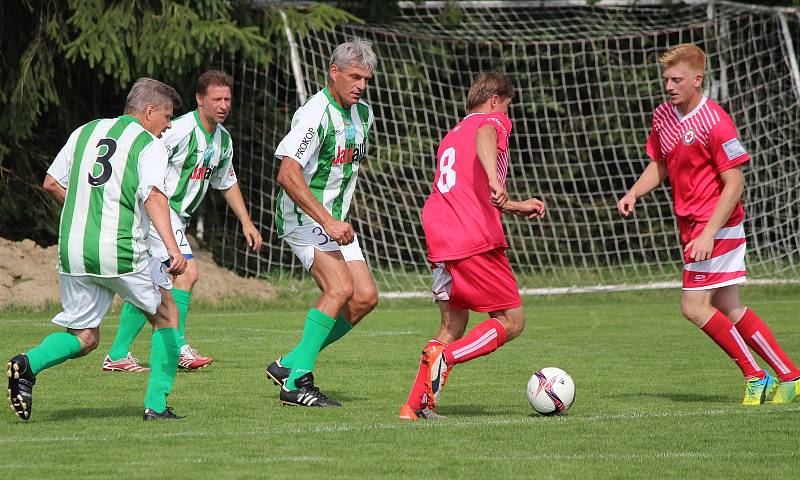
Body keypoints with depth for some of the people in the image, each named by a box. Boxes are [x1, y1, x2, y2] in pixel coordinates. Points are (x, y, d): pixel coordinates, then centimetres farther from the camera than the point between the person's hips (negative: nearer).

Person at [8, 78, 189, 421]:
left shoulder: (85, 132, 15)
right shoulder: (149, 145, -3)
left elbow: (51, 184, 16)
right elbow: (153, 197, -20)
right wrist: (173, 250, -30)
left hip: (72, 251, 5)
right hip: (122, 253, -5)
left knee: (84, 337, 14)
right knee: (166, 316, 17)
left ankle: (29, 363, -15)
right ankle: (156, 404, 10)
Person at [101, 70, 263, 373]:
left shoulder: (223, 140, 11)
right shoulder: (181, 130, -18)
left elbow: (227, 183, 26)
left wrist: (246, 223, 23)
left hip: (176, 217, 9)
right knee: (187, 271, -19)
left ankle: (118, 355, 14)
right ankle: (177, 347, -15)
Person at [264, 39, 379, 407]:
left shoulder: (363, 114, 9)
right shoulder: (315, 115, -21)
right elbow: (288, 175, -29)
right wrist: (327, 221, -32)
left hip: (334, 220, 9)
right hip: (302, 217, -9)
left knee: (365, 297, -2)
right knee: (340, 288, -23)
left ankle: (289, 365, 7)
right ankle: (296, 381, -18)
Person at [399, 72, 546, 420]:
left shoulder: (451, 136, 29)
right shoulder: (494, 121, 5)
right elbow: (484, 137, -21)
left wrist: (518, 207, 44)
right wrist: (494, 178, -39)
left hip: (440, 244, 7)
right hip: (477, 241, -7)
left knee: (453, 326, 18)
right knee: (511, 322, 2)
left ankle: (415, 404, 4)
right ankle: (444, 357, -19)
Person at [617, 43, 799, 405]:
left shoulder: (714, 123, -18)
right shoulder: (663, 116, 6)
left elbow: (734, 184, -18)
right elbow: (659, 165, 21)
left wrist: (708, 234, -24)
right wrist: (634, 193, 1)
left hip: (717, 226, -9)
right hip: (692, 224, 9)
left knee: (694, 306, -11)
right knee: (728, 309, 10)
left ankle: (756, 377, -1)